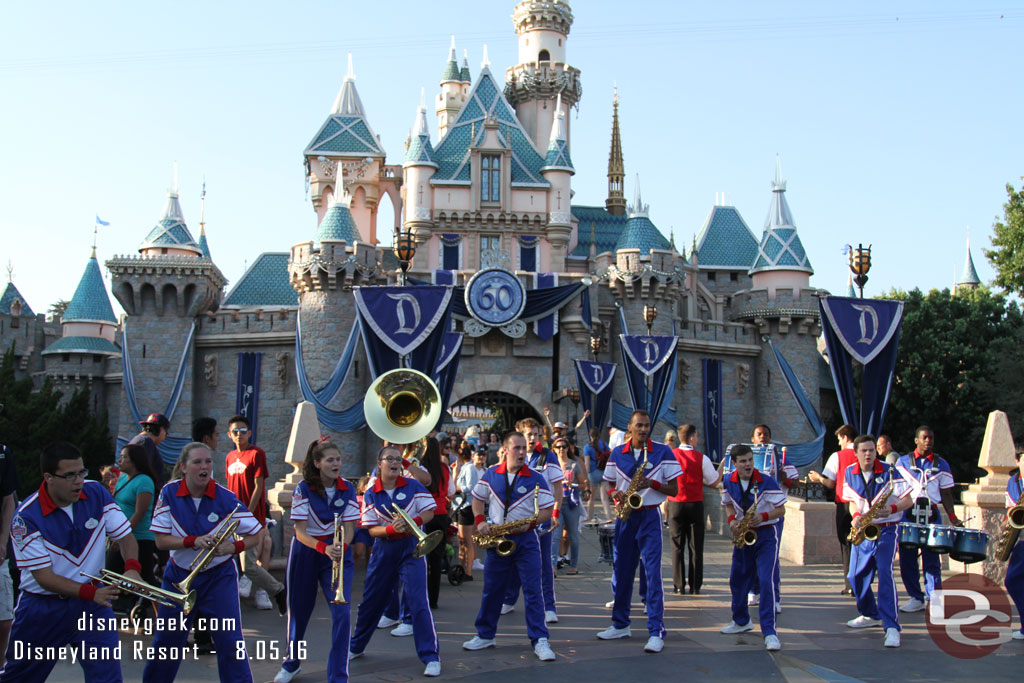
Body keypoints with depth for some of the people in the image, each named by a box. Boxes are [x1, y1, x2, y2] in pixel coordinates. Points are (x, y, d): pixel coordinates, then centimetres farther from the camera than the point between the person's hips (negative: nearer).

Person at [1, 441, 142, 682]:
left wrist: (132, 568, -23)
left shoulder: (96, 493, -8)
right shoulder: (26, 518, -19)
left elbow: (124, 535, -2)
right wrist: (92, 593, -32)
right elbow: (45, 578, -20)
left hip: (92, 607, 2)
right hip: (42, 607, -2)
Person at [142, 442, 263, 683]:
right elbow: (161, 540, -11)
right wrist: (193, 541, -27)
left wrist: (233, 547, -27)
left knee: (230, 642, -7)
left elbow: (255, 534, -8)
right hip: (179, 576, 2)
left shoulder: (226, 498, -15)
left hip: (219, 577, -2)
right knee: (166, 643, 15)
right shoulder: (169, 493, -10)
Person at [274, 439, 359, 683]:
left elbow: (348, 528, -4)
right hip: (306, 552, -1)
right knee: (299, 611, 13)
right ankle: (292, 663, 40)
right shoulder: (304, 489, -12)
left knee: (341, 613, -14)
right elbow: (300, 531, -15)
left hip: (337, 552, 1)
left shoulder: (347, 489, -4)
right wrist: (324, 548, -32)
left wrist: (341, 547, -26)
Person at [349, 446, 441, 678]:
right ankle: (355, 647, 36)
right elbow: (372, 529, -4)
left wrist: (411, 523, -22)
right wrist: (392, 529, -23)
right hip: (383, 550, 2)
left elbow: (429, 512, -4)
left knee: (417, 602, -12)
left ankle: (430, 657, -8)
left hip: (411, 548, -2)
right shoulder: (370, 495, -1)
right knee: (371, 600, 14)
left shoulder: (413, 486, -3)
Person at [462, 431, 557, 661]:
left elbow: (547, 510, -3)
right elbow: (478, 498, 14)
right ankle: (485, 635, 25)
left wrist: (529, 524, -18)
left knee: (532, 590, -6)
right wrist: (480, 521, -2)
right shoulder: (491, 474, 3)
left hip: (526, 539, -2)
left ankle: (539, 640, -3)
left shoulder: (536, 478, -5)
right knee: (491, 590, 11)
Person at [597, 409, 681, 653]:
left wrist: (652, 484, -18)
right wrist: (615, 493, -7)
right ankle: (620, 624, 24)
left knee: (652, 573, -10)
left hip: (650, 517, -4)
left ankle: (657, 632, -8)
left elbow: (674, 489, -2)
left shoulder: (663, 452, -3)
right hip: (625, 517, 4)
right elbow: (608, 484, 15)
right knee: (620, 571, 10)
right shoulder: (617, 453, 7)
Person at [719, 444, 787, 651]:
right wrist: (732, 520, -4)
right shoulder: (729, 482, -2)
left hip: (765, 534, -5)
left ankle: (769, 632, -13)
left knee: (766, 581, -16)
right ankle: (741, 621, 37)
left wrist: (763, 516, -28)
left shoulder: (767, 482, -16)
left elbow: (781, 509, -11)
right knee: (737, 579, 15)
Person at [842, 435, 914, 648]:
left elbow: (908, 500, -10)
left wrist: (892, 509, -29)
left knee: (885, 573, -19)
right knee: (856, 576, 9)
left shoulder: (888, 471, -12)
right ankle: (871, 615, 31)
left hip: (886, 529, -5)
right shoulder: (850, 473, 2)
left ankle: (892, 627, -20)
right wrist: (856, 516, -7)